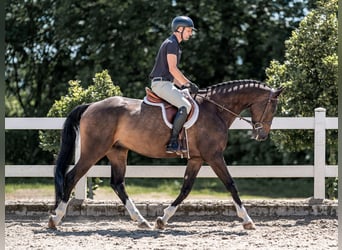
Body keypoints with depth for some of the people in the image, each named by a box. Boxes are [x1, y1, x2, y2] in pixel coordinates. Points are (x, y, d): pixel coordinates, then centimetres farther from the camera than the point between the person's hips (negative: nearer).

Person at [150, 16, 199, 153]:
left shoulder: (175, 45, 23)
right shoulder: (171, 44, -10)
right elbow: (173, 69, -19)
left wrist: (182, 85, 16)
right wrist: (189, 84, -13)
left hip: (165, 83, 11)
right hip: (161, 83, -11)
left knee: (188, 99, 16)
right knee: (185, 106, -23)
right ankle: (173, 142, -28)